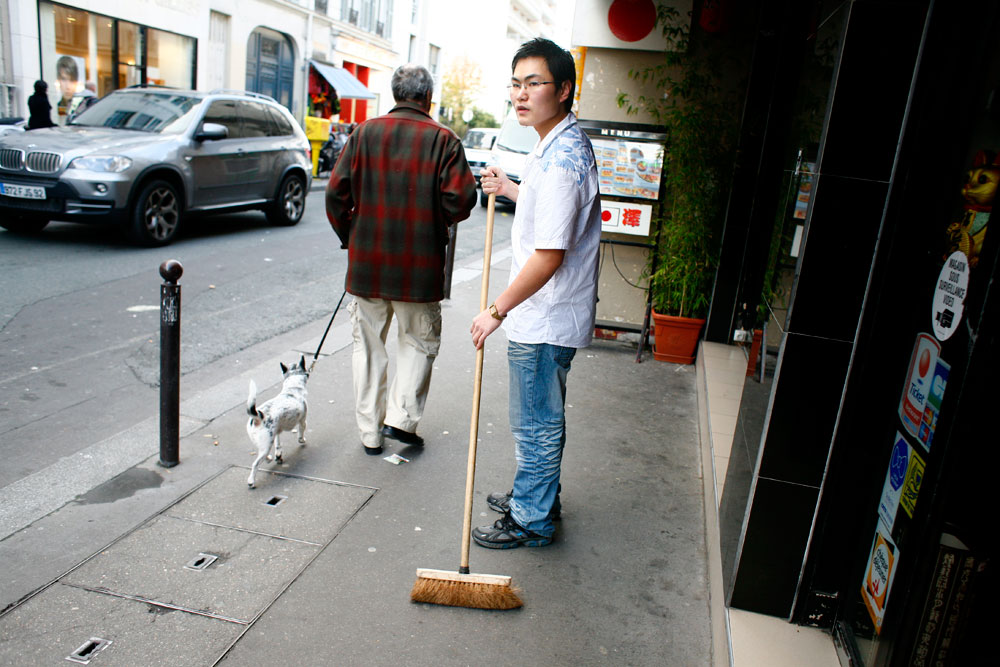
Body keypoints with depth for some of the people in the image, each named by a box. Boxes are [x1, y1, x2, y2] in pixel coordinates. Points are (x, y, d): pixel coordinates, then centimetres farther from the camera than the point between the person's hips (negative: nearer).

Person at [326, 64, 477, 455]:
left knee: (368, 345, 14)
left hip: (366, 262, 3)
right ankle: (401, 418, 7)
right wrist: (439, 221, 8)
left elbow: (336, 192, -1)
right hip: (419, 264, -2)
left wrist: (350, 237, 12)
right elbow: (460, 199, -12)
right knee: (420, 341, 16)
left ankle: (370, 433, 20)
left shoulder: (364, 133, 3)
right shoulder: (443, 139, -4)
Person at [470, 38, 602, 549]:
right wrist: (511, 190, 20)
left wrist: (498, 310, -18)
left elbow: (549, 257, -26)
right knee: (541, 419, 23)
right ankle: (537, 495, 41)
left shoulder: (560, 161, -24)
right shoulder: (563, 143, 10)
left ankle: (531, 521, 23)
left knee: (536, 426, 5)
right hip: (549, 315, 10)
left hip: (544, 321, -10)